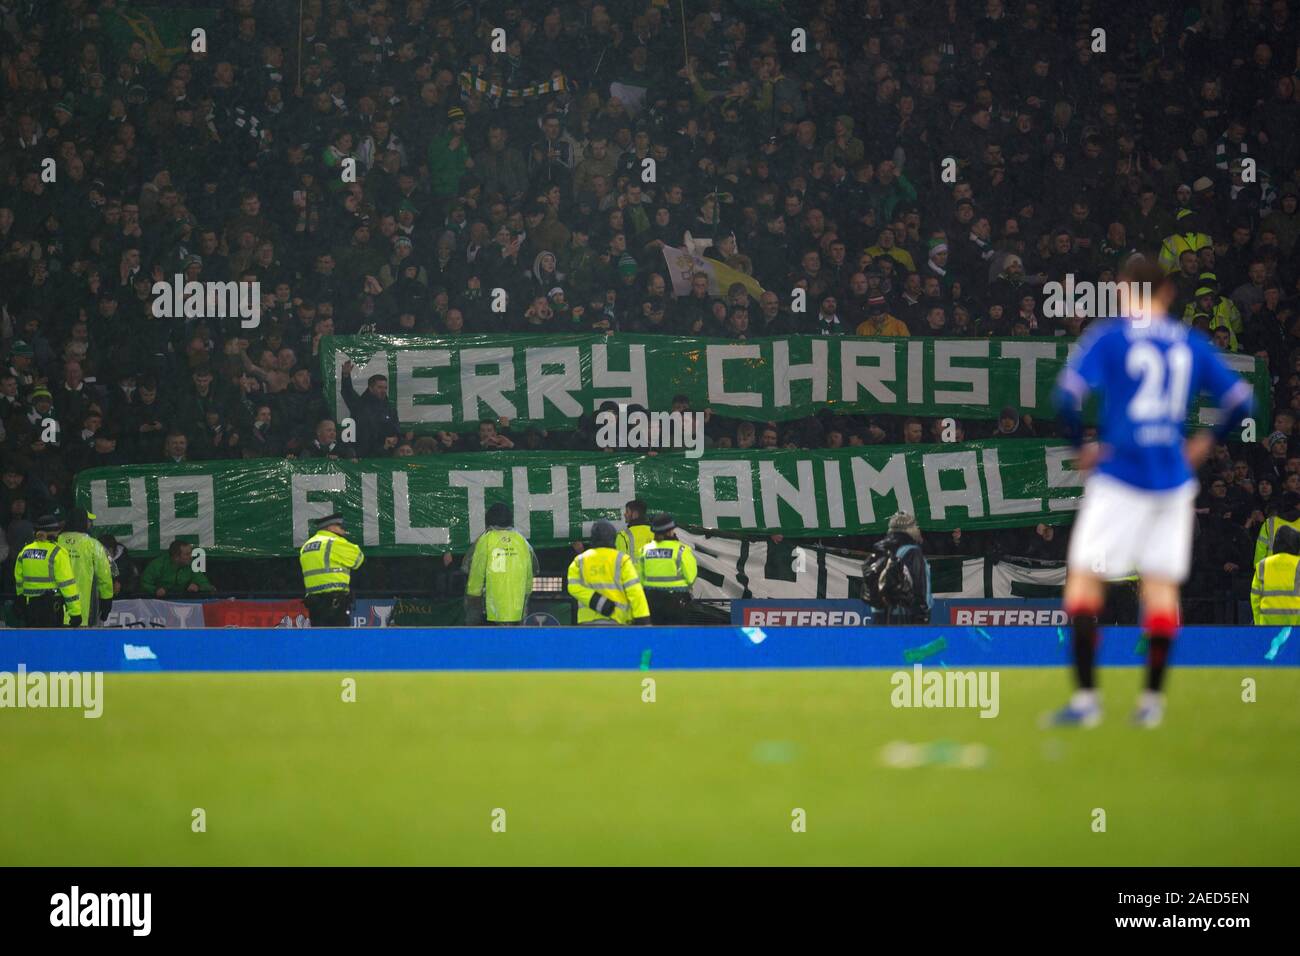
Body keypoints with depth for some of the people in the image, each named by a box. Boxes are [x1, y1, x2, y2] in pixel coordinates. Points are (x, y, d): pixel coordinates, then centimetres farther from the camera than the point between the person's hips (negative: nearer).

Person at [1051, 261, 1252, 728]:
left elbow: (1067, 392, -14)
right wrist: (1205, 442, 19)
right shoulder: (1193, 343, 7)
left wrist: (1079, 446, -1)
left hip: (1119, 475, -4)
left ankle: (1086, 698, -8)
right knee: (1162, 585, 10)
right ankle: (1152, 700, 9)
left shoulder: (1107, 336, -3)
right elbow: (1239, 400, 7)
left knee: (1084, 580, 0)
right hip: (1174, 480, 4)